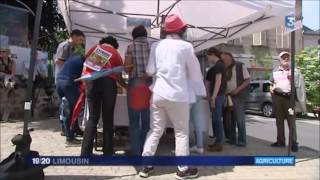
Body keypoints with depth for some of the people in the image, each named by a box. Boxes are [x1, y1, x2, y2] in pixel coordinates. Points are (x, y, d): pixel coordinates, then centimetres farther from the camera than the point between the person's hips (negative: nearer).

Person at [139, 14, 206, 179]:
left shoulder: (156, 45, 4)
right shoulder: (186, 46, -4)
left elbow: (149, 70, 2)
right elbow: (195, 71, 2)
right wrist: (202, 90, 17)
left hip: (157, 93, 4)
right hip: (177, 95, -3)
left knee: (155, 130, 13)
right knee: (181, 133, 8)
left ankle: (146, 166, 18)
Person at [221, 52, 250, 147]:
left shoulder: (240, 66, -1)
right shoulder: (225, 69, 14)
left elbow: (247, 80, -3)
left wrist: (238, 89, -14)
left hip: (238, 96, -6)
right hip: (227, 96, 6)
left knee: (239, 119, -4)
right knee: (228, 119, 8)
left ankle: (242, 140, 5)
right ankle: (231, 139, 19)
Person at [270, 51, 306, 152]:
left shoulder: (294, 71, 6)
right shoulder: (275, 71, 15)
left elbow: (297, 85, 5)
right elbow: (271, 83, 22)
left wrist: (292, 78, -11)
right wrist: (271, 88, 3)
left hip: (289, 97, -3)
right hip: (277, 97, 4)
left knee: (291, 120, -7)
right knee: (279, 120, 8)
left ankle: (293, 143, -4)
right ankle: (280, 141, 16)